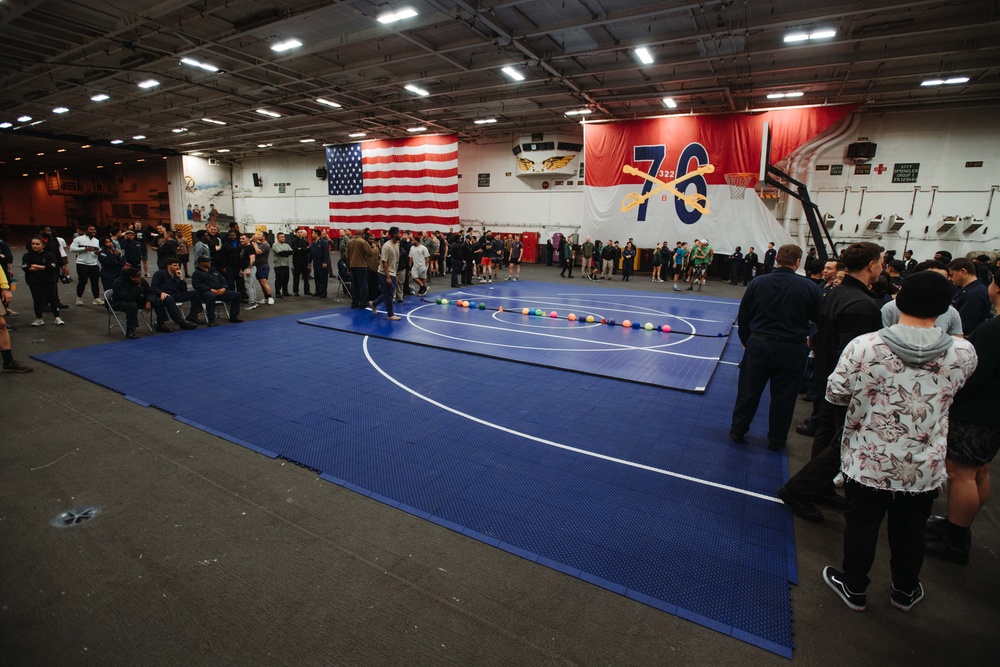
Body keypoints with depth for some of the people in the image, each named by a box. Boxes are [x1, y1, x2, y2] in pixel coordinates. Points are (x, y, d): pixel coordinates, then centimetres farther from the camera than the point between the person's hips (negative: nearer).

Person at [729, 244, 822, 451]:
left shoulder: (758, 283, -5)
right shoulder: (809, 287, -10)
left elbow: (743, 316, 2)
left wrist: (746, 340, 15)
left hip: (759, 343, 1)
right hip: (792, 348, -1)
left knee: (749, 391, 13)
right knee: (783, 396, 12)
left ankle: (737, 430, 25)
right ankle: (776, 440, 26)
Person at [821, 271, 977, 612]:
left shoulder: (864, 346, -22)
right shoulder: (963, 353, -13)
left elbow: (834, 394, -11)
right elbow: (954, 390, 8)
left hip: (867, 462, -2)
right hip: (925, 469, 3)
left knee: (861, 526, 16)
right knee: (910, 531, 22)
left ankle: (853, 587, 36)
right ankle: (905, 591, 45)